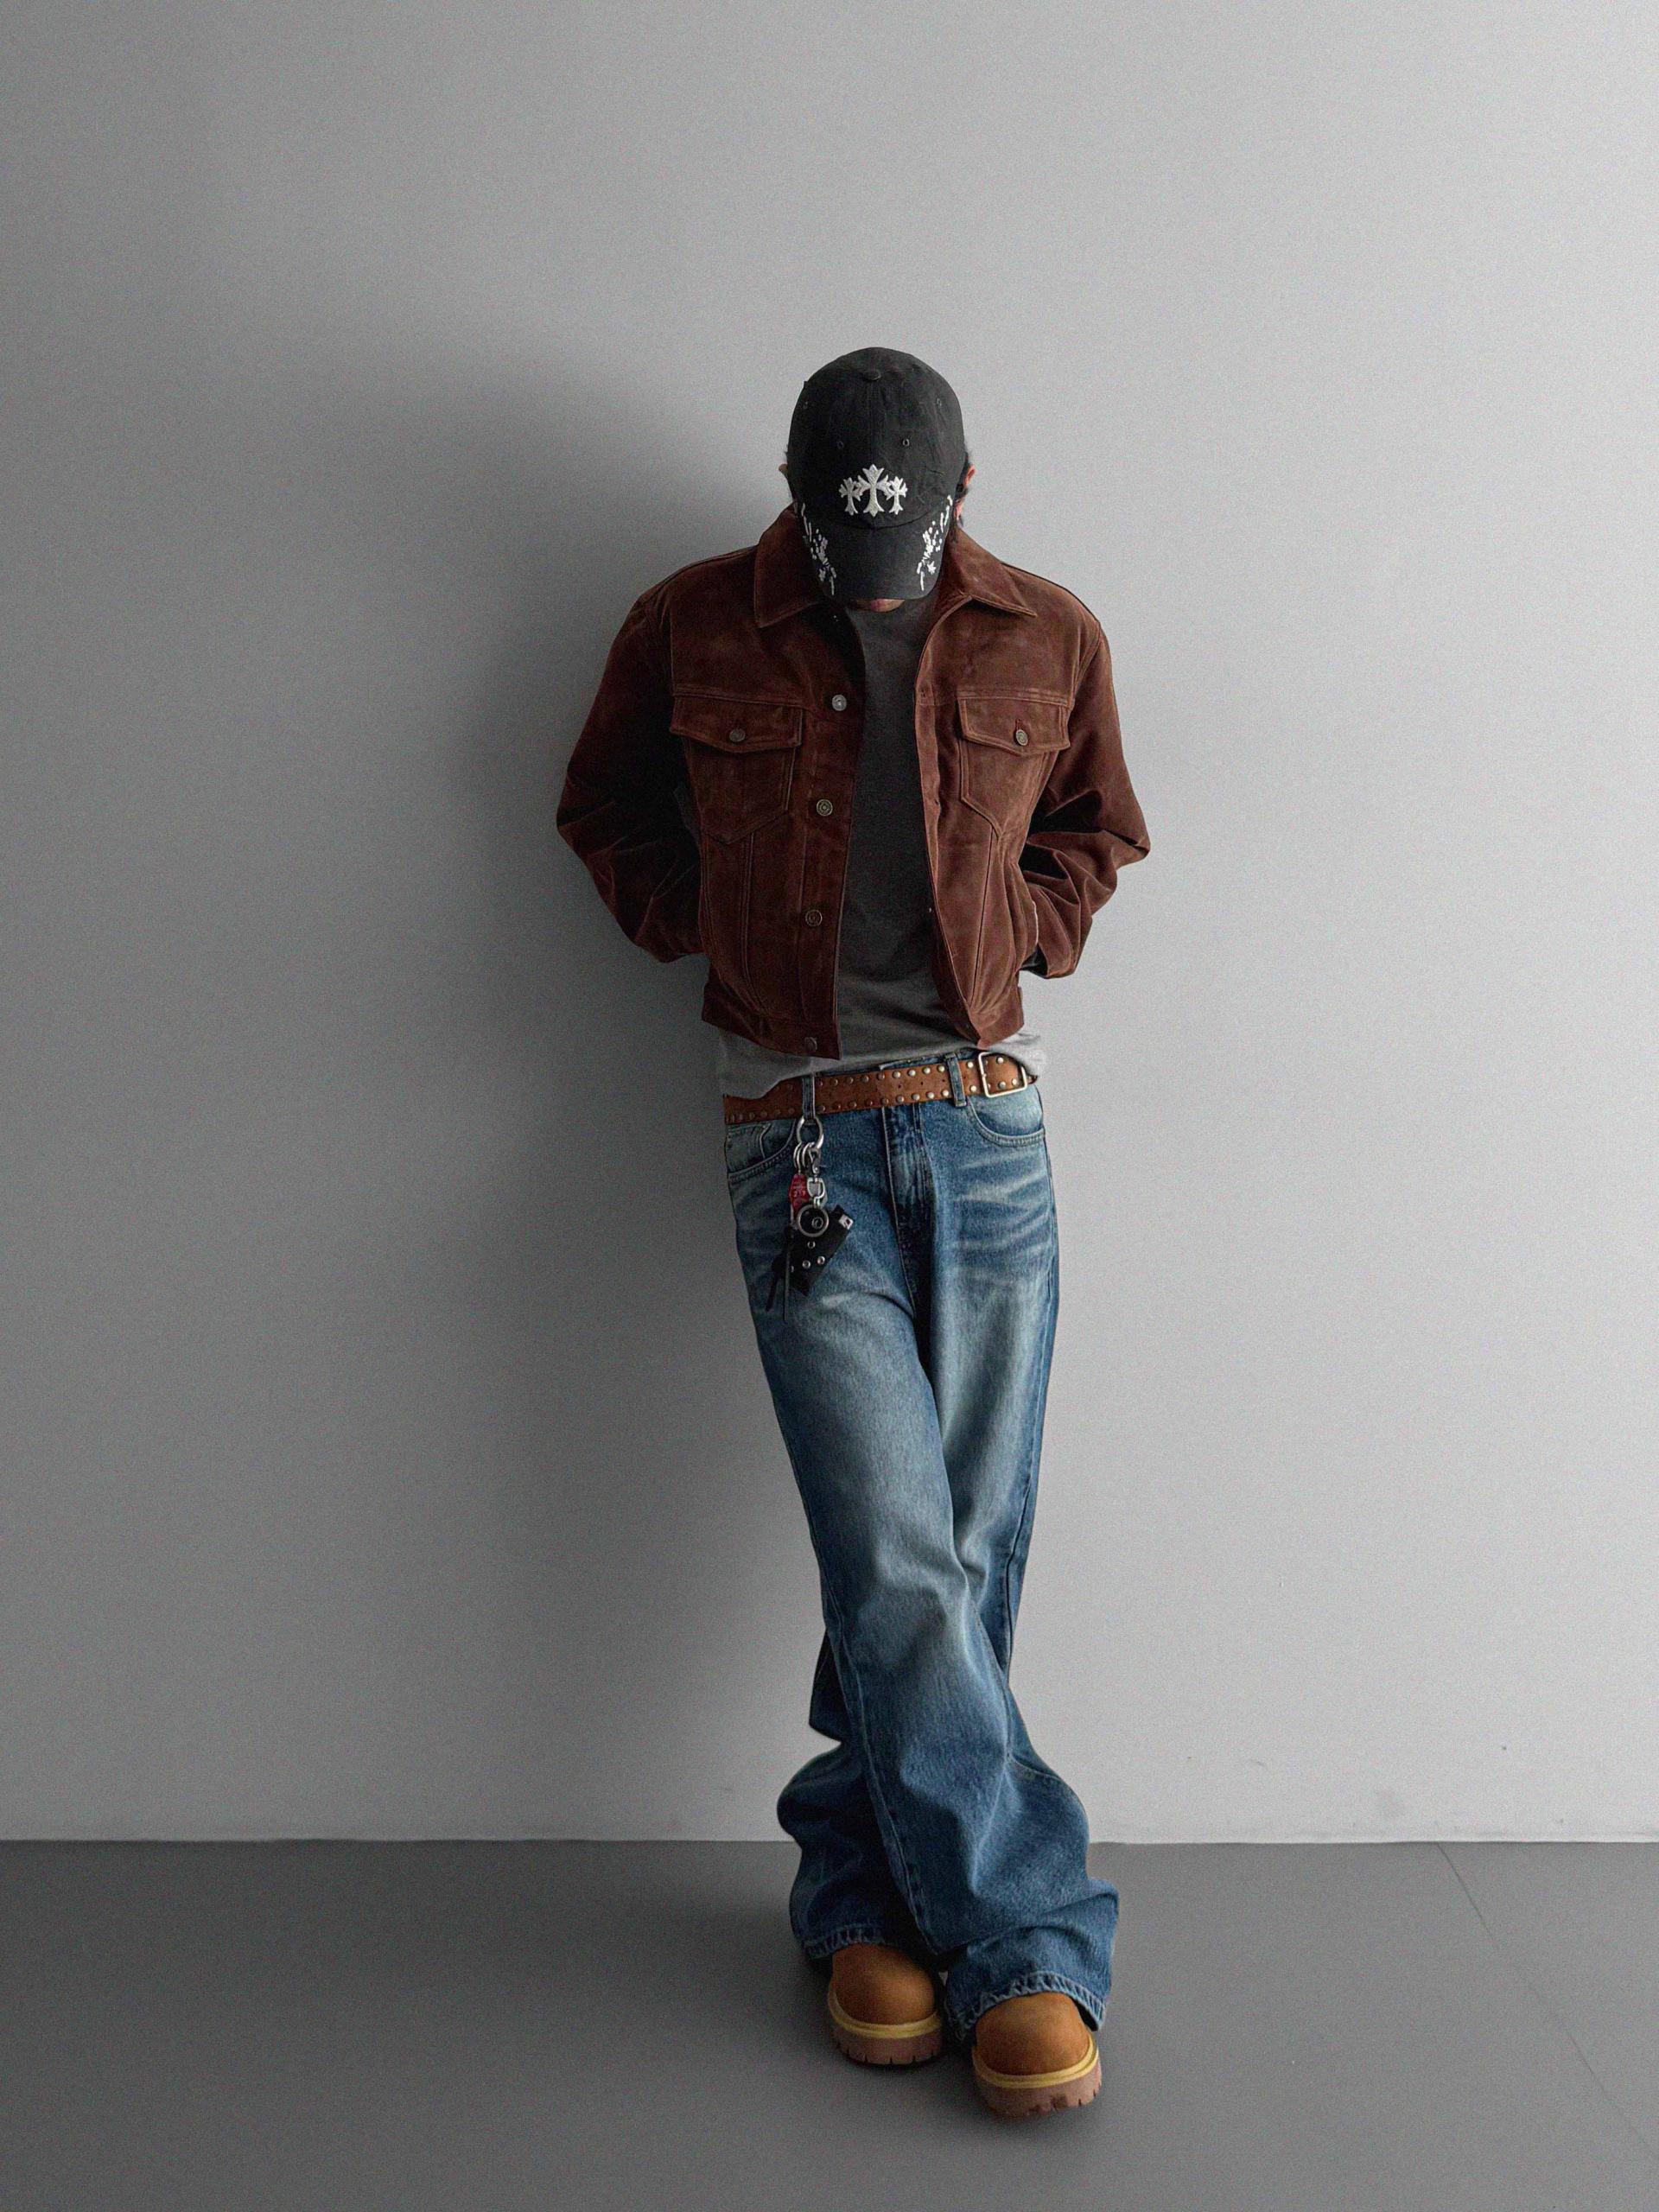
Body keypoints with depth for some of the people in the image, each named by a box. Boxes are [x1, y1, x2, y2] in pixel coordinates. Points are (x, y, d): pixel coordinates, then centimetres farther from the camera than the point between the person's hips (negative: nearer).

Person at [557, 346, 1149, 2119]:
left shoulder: (1049, 639, 6)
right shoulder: (690, 632, 2)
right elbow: (605, 815, 18)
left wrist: (1020, 933, 5)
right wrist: (698, 924, 4)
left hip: (985, 1123, 2)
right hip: (799, 1139, -2)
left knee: (967, 1556, 3)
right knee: (900, 1562, -9)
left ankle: (863, 1887, 22)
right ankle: (1026, 1942, 4)